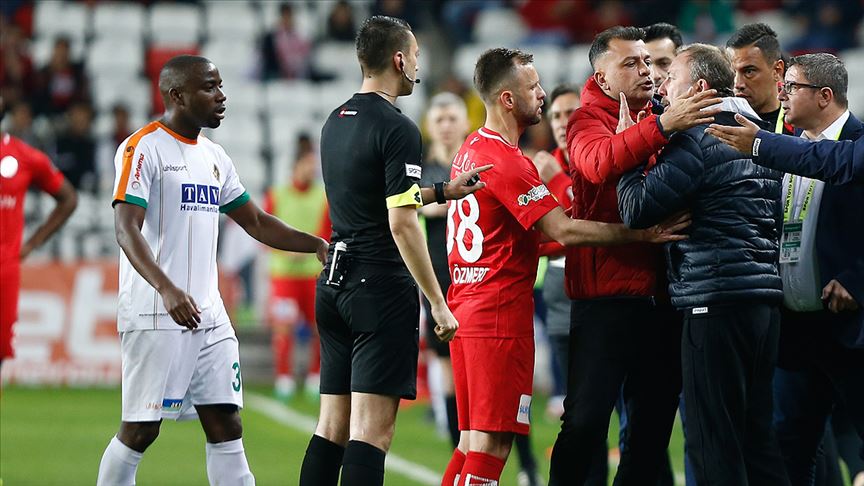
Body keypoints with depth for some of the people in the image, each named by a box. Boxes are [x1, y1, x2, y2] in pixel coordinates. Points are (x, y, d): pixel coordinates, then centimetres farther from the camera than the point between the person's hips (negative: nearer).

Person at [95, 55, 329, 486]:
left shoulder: (214, 157, 16)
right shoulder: (144, 149, -9)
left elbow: (256, 222, 24)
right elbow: (126, 229, -19)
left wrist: (316, 245, 10)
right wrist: (167, 289, -33)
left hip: (209, 317, 8)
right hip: (154, 317, -8)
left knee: (225, 425, 4)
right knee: (140, 430, -4)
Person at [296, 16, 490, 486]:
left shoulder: (336, 122, 13)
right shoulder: (396, 129, -12)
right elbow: (401, 223, -18)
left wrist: (442, 191, 29)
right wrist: (438, 303, -14)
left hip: (334, 283, 8)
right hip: (381, 286, -8)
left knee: (333, 426, 10)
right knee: (372, 429, -9)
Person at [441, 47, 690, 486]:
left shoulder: (471, 150, 15)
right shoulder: (506, 161, -15)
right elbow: (564, 231, -20)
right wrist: (642, 234, -18)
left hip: (466, 309, 10)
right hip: (501, 317, -10)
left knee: (473, 441, 12)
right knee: (491, 443, -9)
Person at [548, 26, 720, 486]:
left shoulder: (650, 123, 17)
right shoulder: (589, 120, -4)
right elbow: (599, 163, -27)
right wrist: (661, 127, -37)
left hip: (658, 292, 7)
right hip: (606, 291, -7)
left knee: (654, 421, 10)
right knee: (586, 422, -7)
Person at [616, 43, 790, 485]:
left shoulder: (696, 138, -10)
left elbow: (637, 209, -12)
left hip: (716, 303, -9)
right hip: (765, 297, 9)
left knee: (713, 438, -6)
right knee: (756, 434, 12)